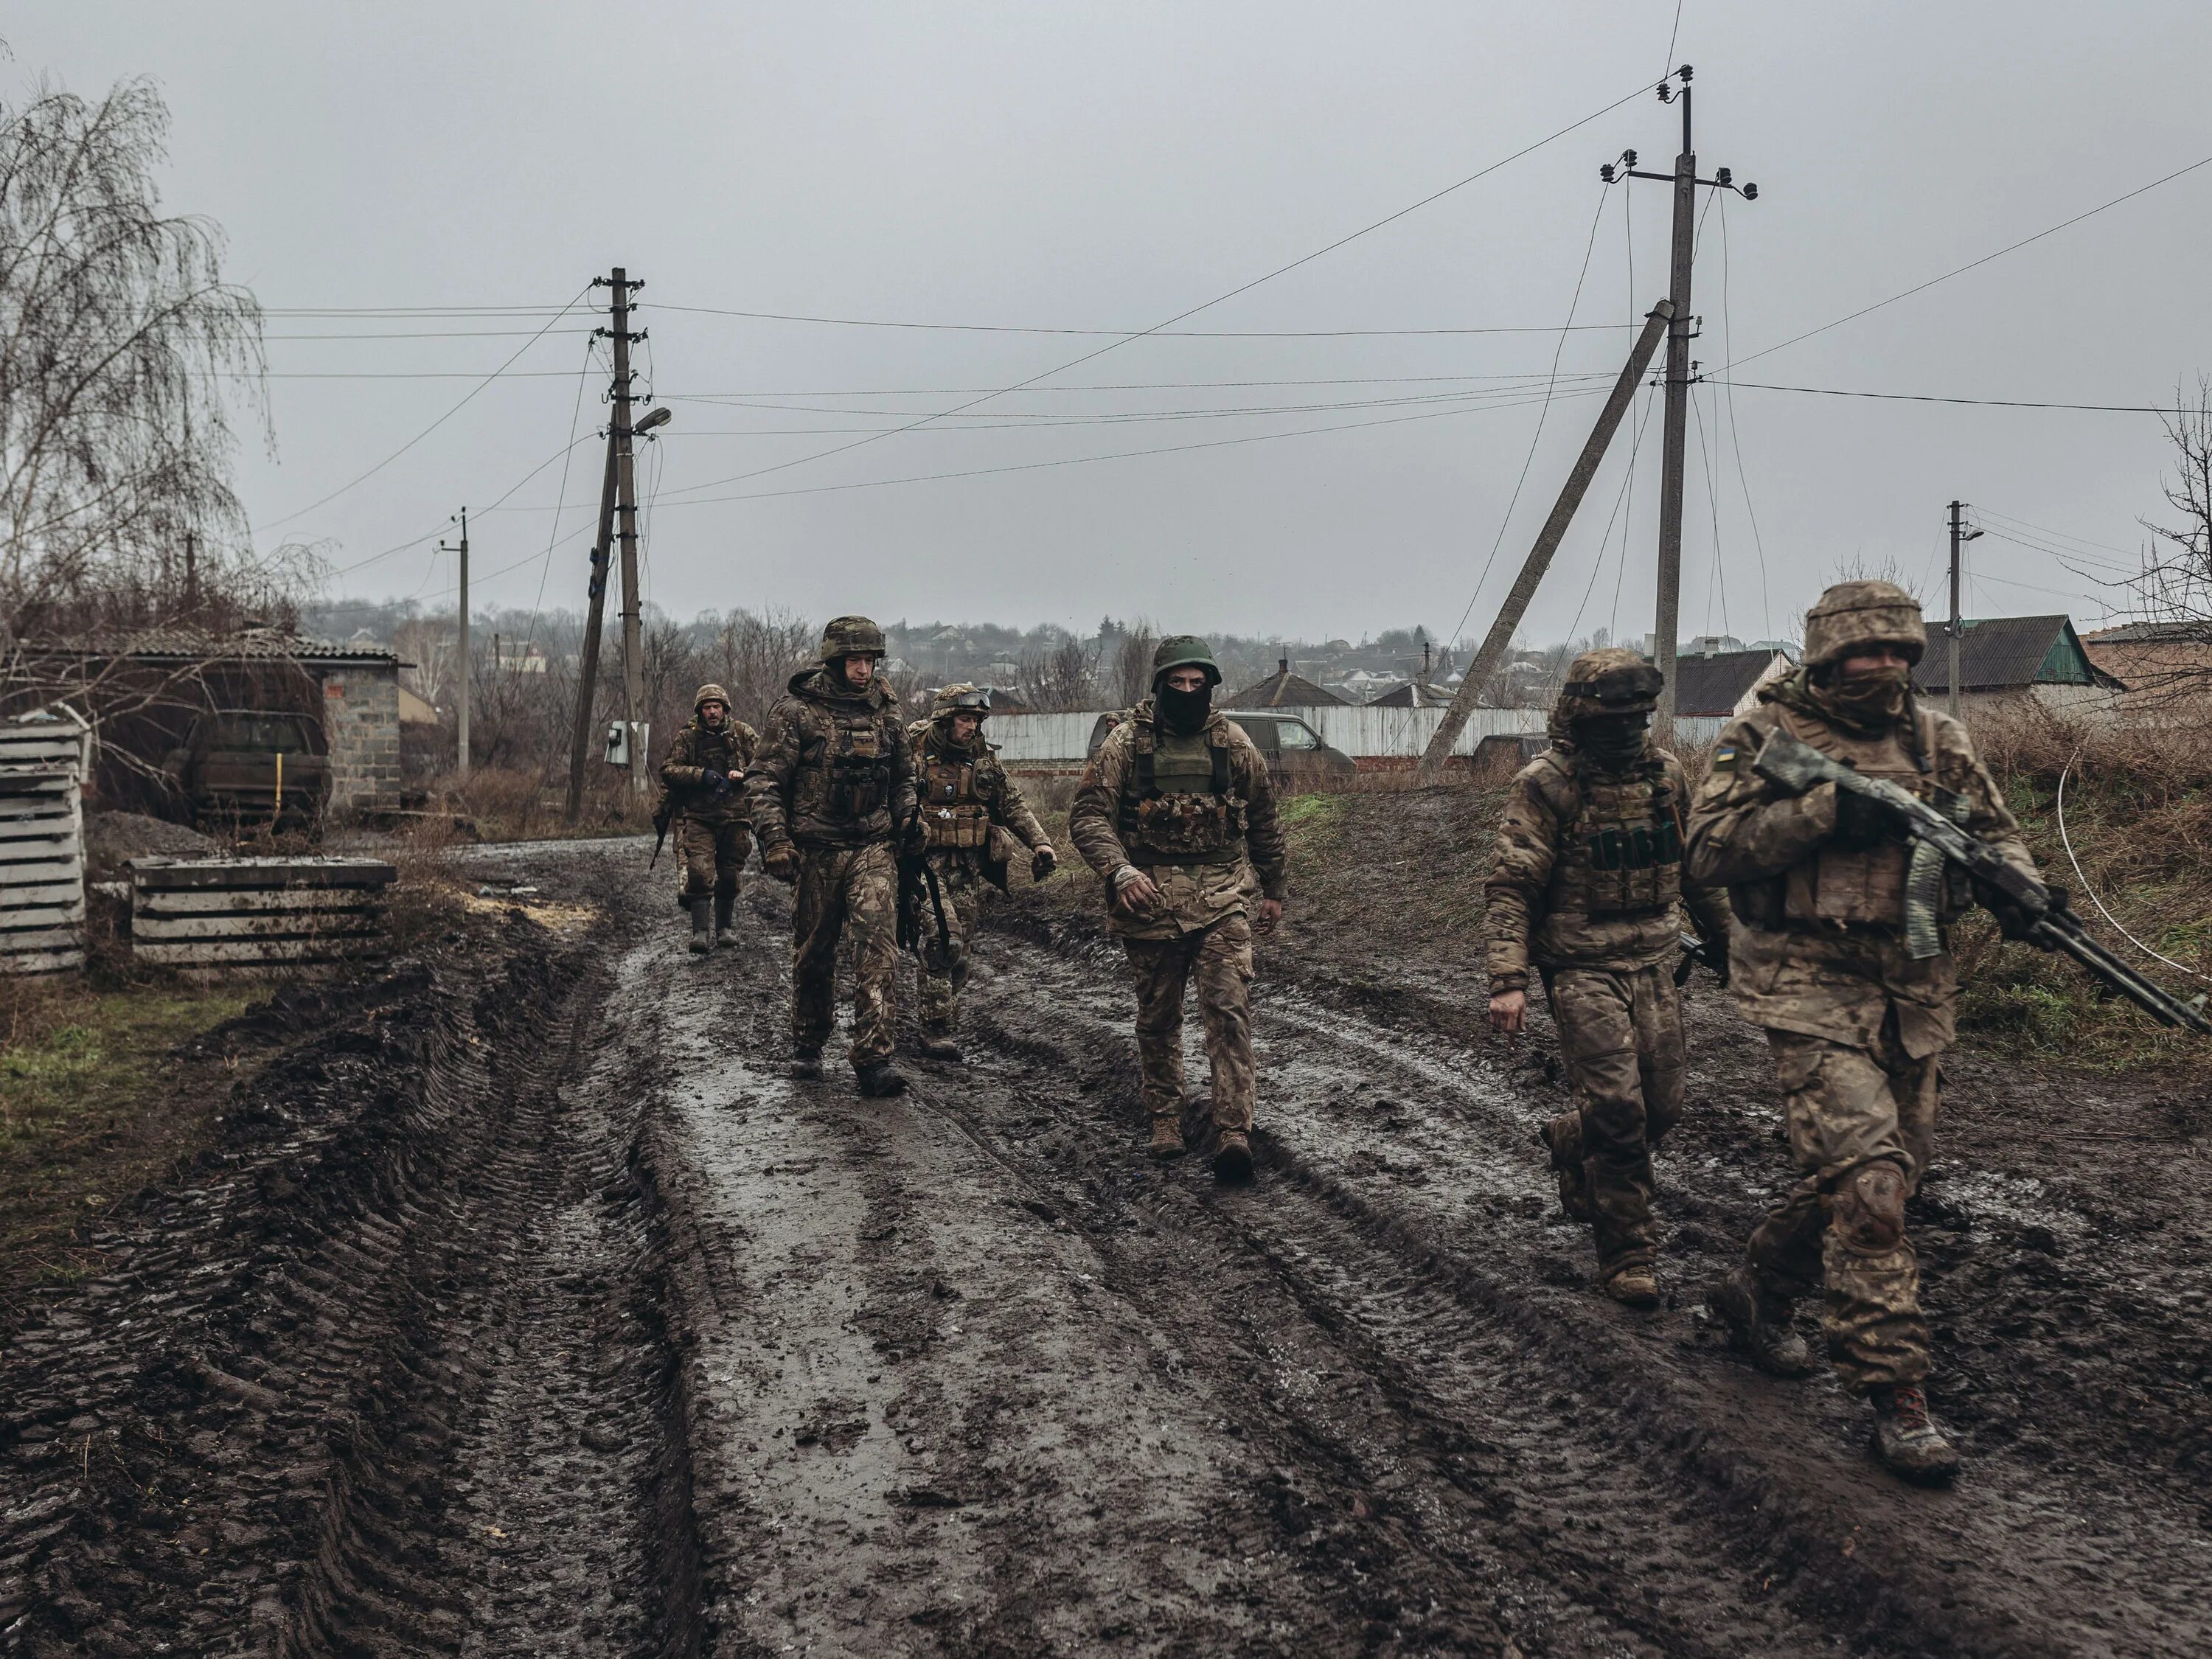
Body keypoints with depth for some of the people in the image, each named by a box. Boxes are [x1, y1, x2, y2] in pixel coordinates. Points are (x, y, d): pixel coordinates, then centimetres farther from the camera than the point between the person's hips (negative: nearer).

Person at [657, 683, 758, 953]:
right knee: (699, 873, -15)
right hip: (698, 817, -2)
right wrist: (700, 775, -16)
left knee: (729, 877, 9)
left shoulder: (742, 733, 8)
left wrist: (743, 774, -13)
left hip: (735, 817, 2)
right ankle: (700, 931, -12)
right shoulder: (687, 738, 5)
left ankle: (723, 928, 24)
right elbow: (668, 770, -2)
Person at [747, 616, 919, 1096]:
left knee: (877, 946, -12)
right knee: (813, 953, 10)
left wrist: (908, 816, 8)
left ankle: (872, 1057, -12)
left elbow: (903, 776, 23)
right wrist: (775, 840, -14)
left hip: (874, 848, 2)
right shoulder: (796, 710, -3)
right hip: (816, 852, -2)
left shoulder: (884, 710, 9)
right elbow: (767, 781, -5)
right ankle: (807, 1045, 29)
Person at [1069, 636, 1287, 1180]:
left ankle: (1233, 1133, -11)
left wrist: (1272, 890, 19)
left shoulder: (1233, 743, 6)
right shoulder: (1126, 743, -1)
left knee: (1229, 1011, -11)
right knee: (1158, 1019, 10)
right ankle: (1165, 1121, 26)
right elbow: (1088, 815, -6)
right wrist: (1120, 872, -22)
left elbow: (1263, 820, 16)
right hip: (1150, 900, 0)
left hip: (1223, 899, 0)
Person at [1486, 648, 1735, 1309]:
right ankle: (1626, 1255, 4)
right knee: (1618, 1108, -11)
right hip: (1583, 969, -6)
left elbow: (1698, 868, 19)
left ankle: (1570, 1143, 39)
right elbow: (1512, 888, -13)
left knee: (1661, 1106, 8)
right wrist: (1507, 980, -21)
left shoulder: (1665, 773, 7)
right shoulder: (1546, 785, -11)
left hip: (1655, 964, 6)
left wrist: (1727, 943, 23)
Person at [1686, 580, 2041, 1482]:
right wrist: (1827, 808, -22)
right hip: (1810, 990, -6)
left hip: (1914, 993, 6)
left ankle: (1758, 1291, 38)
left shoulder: (1935, 739, 10)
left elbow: (1995, 830, 13)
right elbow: (1709, 847, -13)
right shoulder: (1766, 733, -5)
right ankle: (1895, 1398, -6)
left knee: (1881, 1170, 15)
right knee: (1866, 1175, -15)